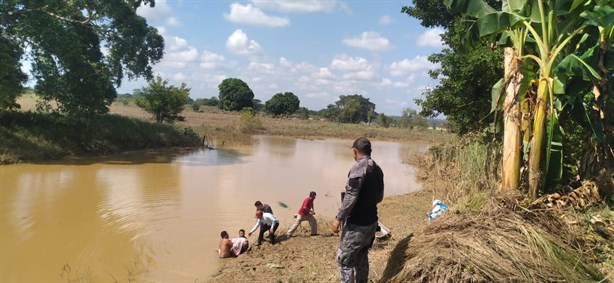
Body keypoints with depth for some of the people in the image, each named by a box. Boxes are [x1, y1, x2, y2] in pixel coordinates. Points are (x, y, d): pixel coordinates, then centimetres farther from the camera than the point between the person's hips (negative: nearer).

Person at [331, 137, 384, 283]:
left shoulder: (359, 167, -18)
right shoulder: (377, 169, 7)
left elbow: (351, 196, -23)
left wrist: (338, 218, -17)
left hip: (356, 224, -8)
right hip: (371, 222, 8)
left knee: (344, 260, 2)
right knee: (361, 258, 20)